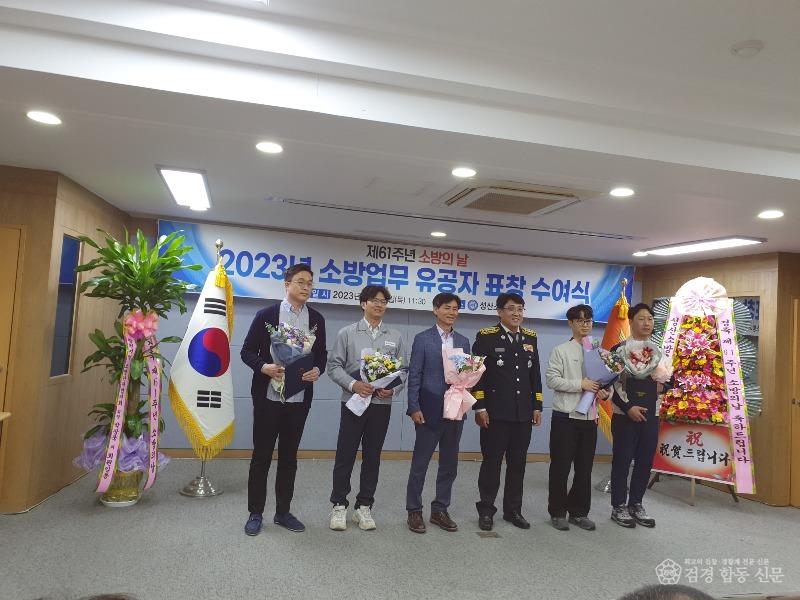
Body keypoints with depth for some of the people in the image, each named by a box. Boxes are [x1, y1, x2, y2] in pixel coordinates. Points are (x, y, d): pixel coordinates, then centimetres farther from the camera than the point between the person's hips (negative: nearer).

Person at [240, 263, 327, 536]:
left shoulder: (316, 319, 5)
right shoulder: (266, 314, -3)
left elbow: (321, 354, 11)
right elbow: (247, 351, -1)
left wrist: (317, 369, -10)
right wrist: (264, 367, -20)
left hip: (299, 398, 3)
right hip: (268, 396, -3)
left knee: (289, 456, 13)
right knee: (261, 455, 7)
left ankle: (283, 511, 26)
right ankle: (255, 513, 22)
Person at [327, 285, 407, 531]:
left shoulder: (395, 337, 7)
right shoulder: (347, 333, 1)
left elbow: (402, 370, 7)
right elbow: (334, 365, -2)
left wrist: (393, 389, -11)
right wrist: (353, 384, -16)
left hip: (381, 403, 2)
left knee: (372, 457, 10)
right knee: (345, 455, 3)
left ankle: (364, 506, 22)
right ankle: (339, 505, 18)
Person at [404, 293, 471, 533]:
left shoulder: (463, 341, 10)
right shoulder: (423, 339, -3)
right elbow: (414, 376, -6)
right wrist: (414, 407, -11)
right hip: (429, 411, -4)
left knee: (449, 464, 12)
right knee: (420, 463, 5)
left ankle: (440, 509, 26)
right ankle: (414, 511, 19)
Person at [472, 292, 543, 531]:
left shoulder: (530, 337, 10)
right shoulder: (486, 337, -5)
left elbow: (535, 374, 13)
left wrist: (537, 406, 10)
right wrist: (480, 407, -12)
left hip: (523, 414, 5)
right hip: (495, 413, -4)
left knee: (518, 464, 12)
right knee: (491, 462, 5)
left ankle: (513, 510, 25)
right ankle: (486, 511, 18)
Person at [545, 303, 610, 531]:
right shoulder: (561, 350, -3)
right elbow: (551, 379, -10)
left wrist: (605, 392, -6)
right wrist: (580, 384, -17)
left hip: (590, 416, 5)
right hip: (565, 416, -4)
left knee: (585, 468, 11)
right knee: (561, 466, 3)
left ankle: (579, 512, 25)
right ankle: (557, 512, 16)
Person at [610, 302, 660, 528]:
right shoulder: (619, 349, -5)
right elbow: (612, 384, -9)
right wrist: (629, 407, -15)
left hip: (651, 415, 5)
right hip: (625, 415, -5)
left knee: (645, 462, 11)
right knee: (622, 461, 2)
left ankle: (636, 504, 26)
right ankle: (619, 507, 15)